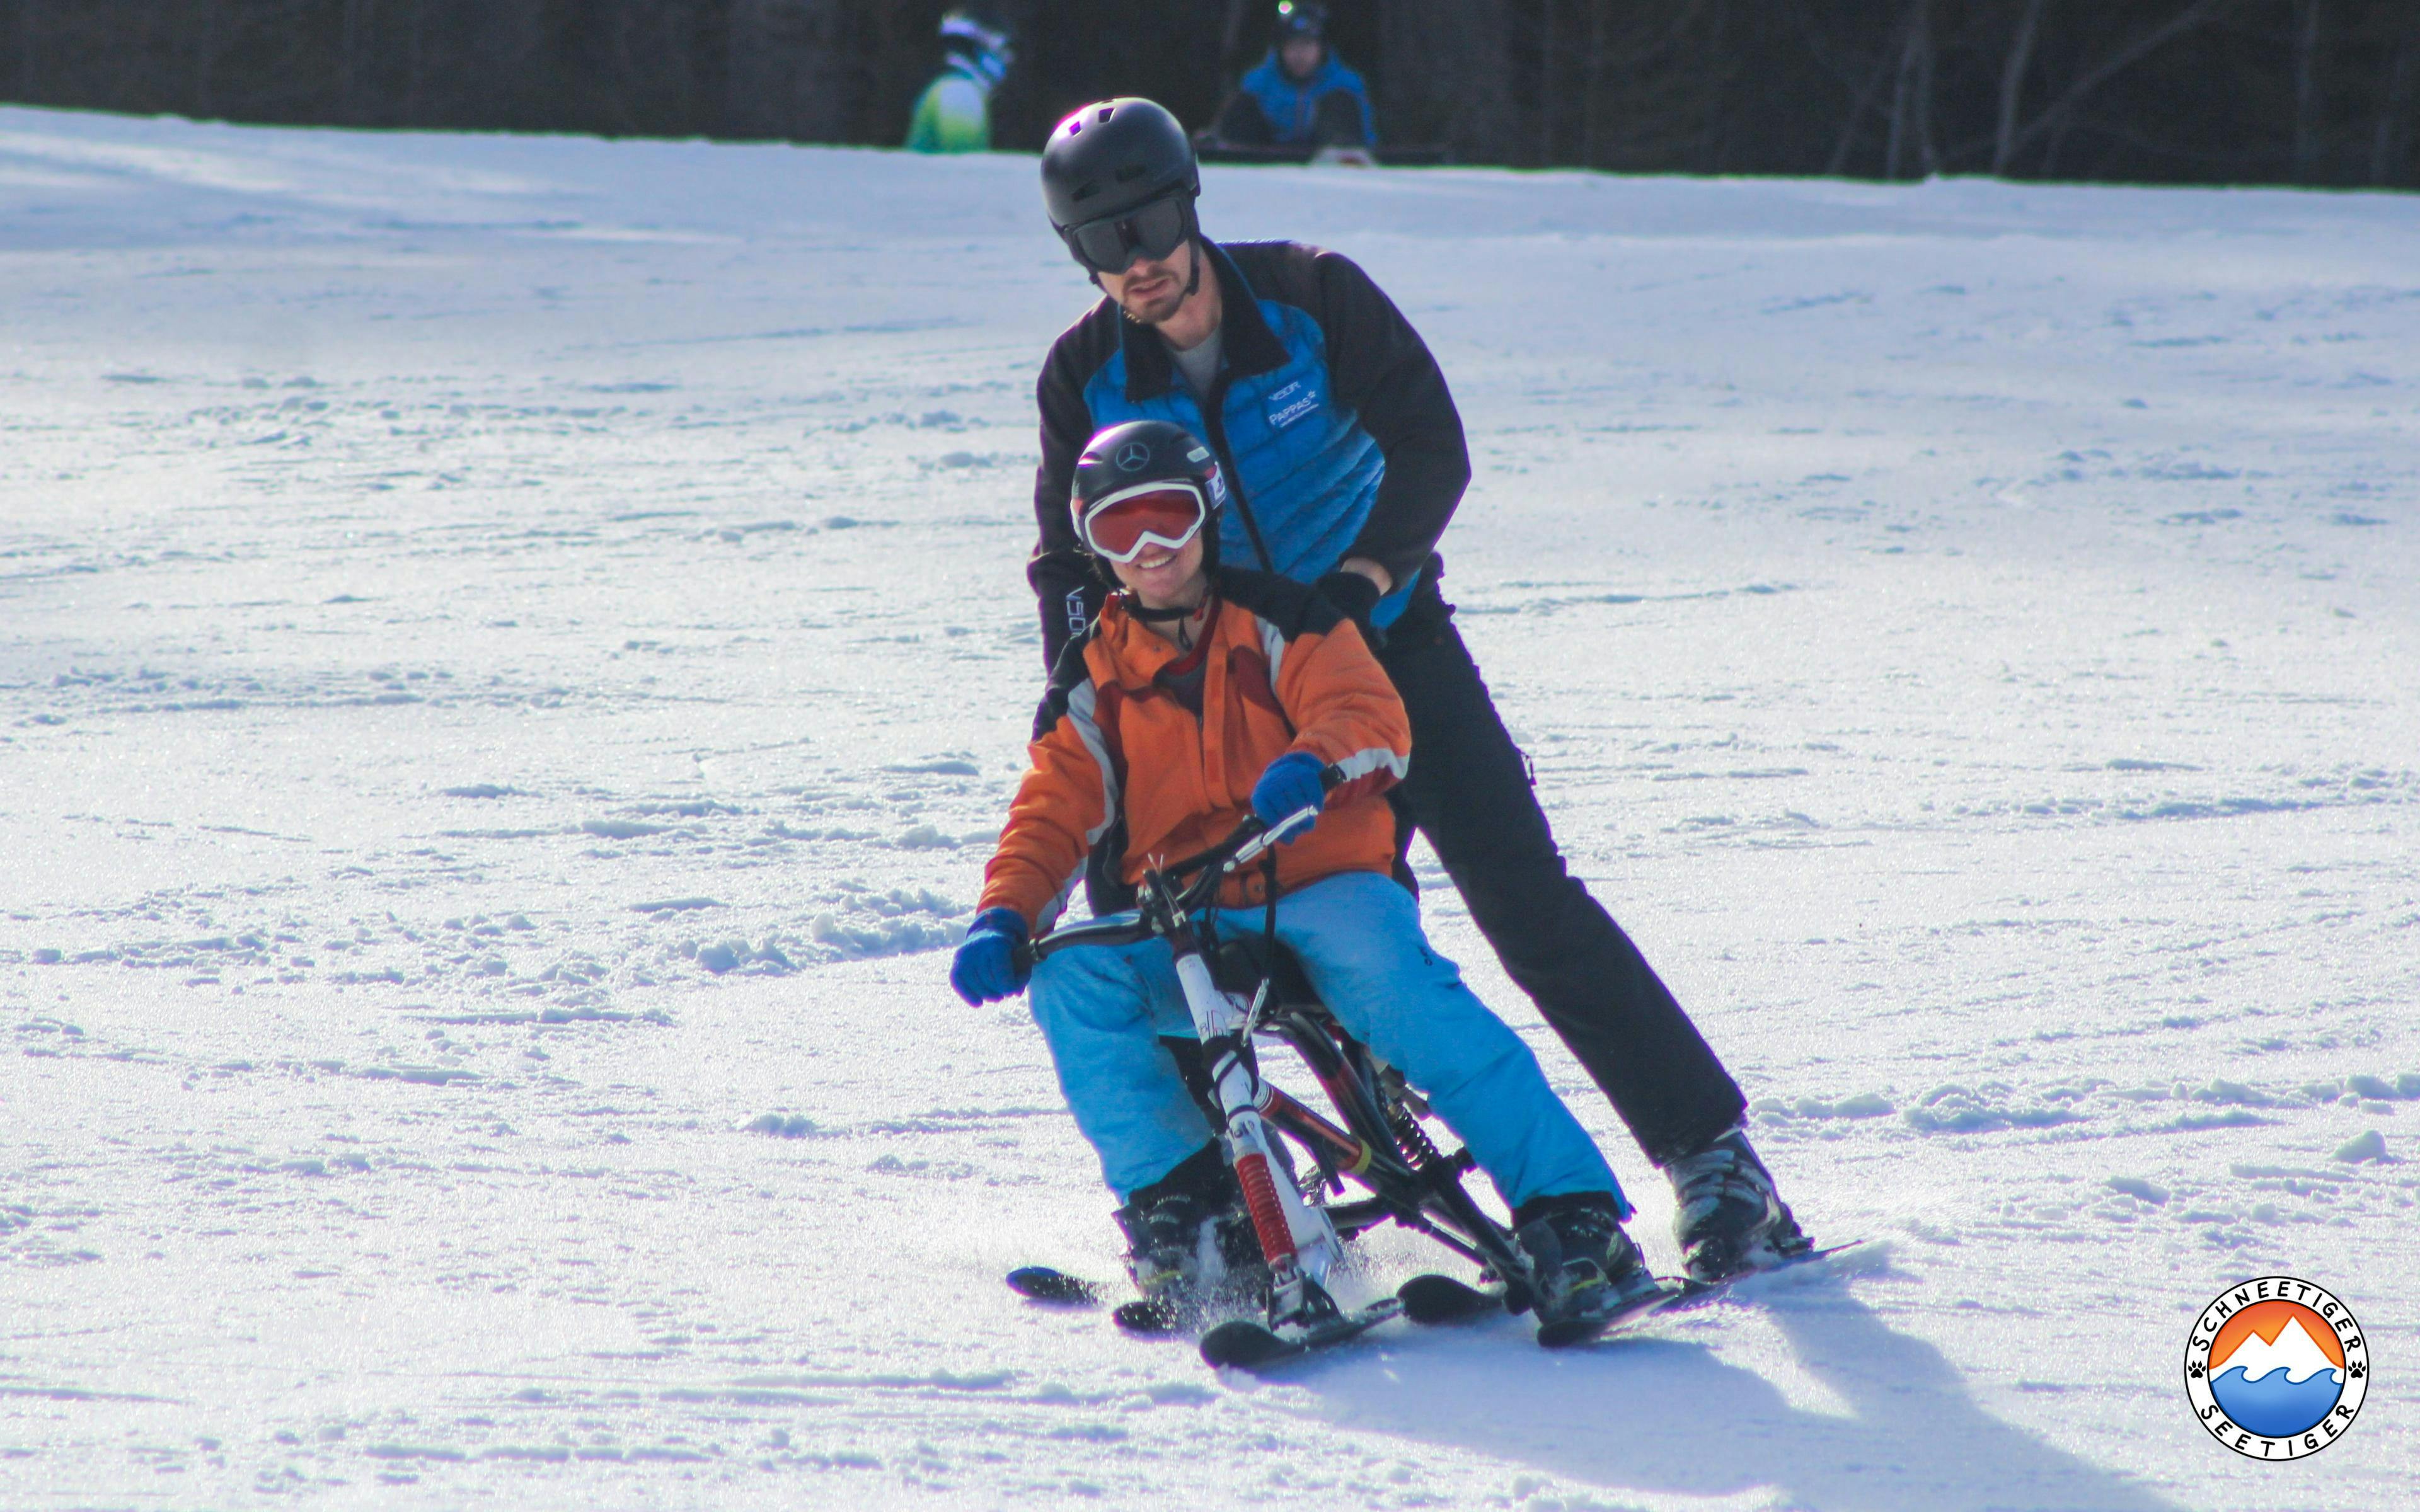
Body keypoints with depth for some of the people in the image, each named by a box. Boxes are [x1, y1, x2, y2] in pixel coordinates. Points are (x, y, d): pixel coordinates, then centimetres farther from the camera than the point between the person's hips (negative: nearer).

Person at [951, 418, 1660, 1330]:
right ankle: (1179, 1203, -16)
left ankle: (1570, 1212, -36)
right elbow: (1053, 814, 7)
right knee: (1071, 977, -27)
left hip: (1326, 889, -3)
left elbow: (1375, 720, -11)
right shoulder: (1095, 679, 12)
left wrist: (1313, 761, -36)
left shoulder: (1276, 620, 2)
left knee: (1395, 985, -35)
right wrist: (1004, 918, -14)